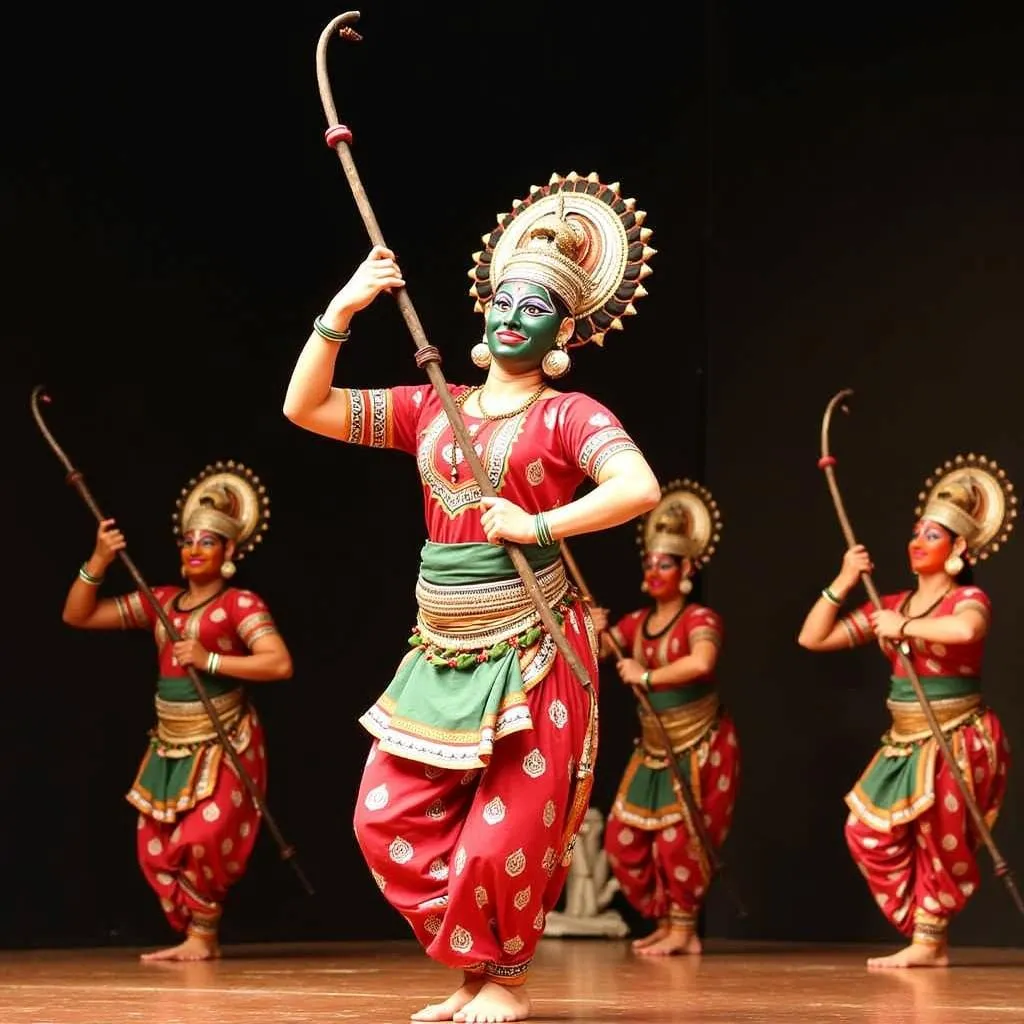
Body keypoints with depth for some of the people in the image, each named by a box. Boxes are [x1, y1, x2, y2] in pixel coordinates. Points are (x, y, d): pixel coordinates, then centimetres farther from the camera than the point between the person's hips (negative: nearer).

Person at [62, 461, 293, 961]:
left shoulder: (240, 604, -7)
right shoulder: (160, 601, 9)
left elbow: (279, 663, -21)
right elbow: (77, 616, 10)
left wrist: (210, 661, -21)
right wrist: (100, 560, -3)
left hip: (224, 747, -6)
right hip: (171, 746, 6)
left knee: (201, 840, -18)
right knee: (155, 850, 3)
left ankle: (203, 936, 2)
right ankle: (195, 939, 16)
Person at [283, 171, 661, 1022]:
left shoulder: (568, 416, -5)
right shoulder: (432, 410, 10)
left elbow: (640, 488, -22)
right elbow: (305, 407, 8)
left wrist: (539, 525, -19)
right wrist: (342, 310, -1)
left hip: (529, 656, -6)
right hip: (440, 657, 6)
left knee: (504, 835, -3)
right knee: (392, 820, 4)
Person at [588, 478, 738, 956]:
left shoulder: (700, 619, -13)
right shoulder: (637, 623, 8)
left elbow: (701, 663, -34)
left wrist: (647, 676, -28)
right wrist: (594, 632, -17)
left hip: (699, 748, -7)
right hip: (653, 750, 7)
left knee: (677, 834, -11)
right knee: (624, 838, 4)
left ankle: (684, 930, 0)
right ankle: (665, 922, 18)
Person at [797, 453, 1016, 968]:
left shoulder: (967, 599, -8)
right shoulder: (892, 606, 10)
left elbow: (966, 629, -36)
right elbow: (812, 638, 9)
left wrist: (905, 628, -24)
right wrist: (843, 583, -1)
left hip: (957, 741, -7)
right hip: (904, 742, 7)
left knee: (941, 844, -9)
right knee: (869, 832, 1)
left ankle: (928, 942, 7)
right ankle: (927, 938, 10)